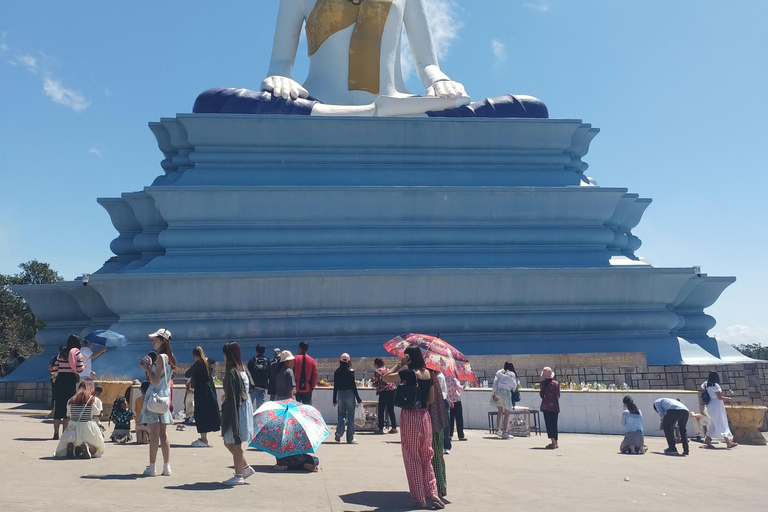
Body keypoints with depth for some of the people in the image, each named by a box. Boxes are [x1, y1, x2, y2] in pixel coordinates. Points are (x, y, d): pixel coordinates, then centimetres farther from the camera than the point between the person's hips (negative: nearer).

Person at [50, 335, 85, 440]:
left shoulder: (61, 353, 12)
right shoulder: (77, 353, -2)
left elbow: (55, 370, 8)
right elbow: (79, 369, -9)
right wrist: (84, 366, 11)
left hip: (59, 380, 4)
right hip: (70, 380, -4)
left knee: (58, 407, 9)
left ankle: (56, 433, 10)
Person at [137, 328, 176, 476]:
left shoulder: (160, 357, -14)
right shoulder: (169, 357, 13)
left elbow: (156, 381, -17)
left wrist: (146, 368, -6)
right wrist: (150, 366, 15)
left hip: (155, 396, -9)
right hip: (165, 396, 9)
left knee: (154, 433, -6)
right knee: (162, 433, 11)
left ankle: (152, 468, -3)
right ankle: (167, 467, 12)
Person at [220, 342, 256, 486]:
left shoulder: (231, 373, -18)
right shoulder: (243, 370, 8)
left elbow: (231, 397, -19)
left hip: (235, 412, -9)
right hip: (244, 408, 9)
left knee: (234, 444, 3)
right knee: (228, 442, 19)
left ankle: (238, 476, 12)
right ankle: (246, 467, 23)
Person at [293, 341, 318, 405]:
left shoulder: (295, 359, -2)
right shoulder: (312, 360, 2)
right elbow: (315, 375, 2)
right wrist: (312, 387, 9)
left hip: (297, 388, -1)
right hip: (307, 389, 1)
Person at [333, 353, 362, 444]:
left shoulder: (337, 372, 2)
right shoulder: (350, 371, -9)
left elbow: (335, 386, 5)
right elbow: (353, 386, -8)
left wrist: (334, 400, 12)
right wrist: (358, 398, -2)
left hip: (340, 394, 3)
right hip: (349, 394, -3)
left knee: (341, 414, 16)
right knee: (350, 416, 5)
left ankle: (339, 432, -4)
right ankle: (350, 438, 10)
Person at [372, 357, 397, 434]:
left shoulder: (377, 371, -7)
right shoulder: (387, 369, 12)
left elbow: (376, 383, -10)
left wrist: (374, 385, 11)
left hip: (384, 391, -6)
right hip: (392, 390, 6)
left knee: (381, 411, 3)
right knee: (391, 410, 11)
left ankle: (381, 428, 4)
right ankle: (394, 427, 8)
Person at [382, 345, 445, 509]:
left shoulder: (409, 373, -14)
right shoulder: (428, 373, 5)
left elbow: (385, 377, -7)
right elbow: (431, 399, 10)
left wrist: (400, 364, -5)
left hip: (410, 416, -6)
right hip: (424, 416, 6)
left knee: (412, 458, 5)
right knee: (426, 457, 16)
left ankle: (421, 499, 9)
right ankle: (433, 492, 6)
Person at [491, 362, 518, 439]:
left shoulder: (499, 372, 14)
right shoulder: (512, 374, 9)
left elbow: (495, 382, 4)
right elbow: (514, 385, 2)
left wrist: (494, 393, 0)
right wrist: (513, 391, 22)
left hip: (498, 390, 3)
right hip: (506, 392, -3)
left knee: (500, 410, 22)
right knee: (507, 413, 5)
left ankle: (498, 428, 16)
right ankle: (505, 432, -1)